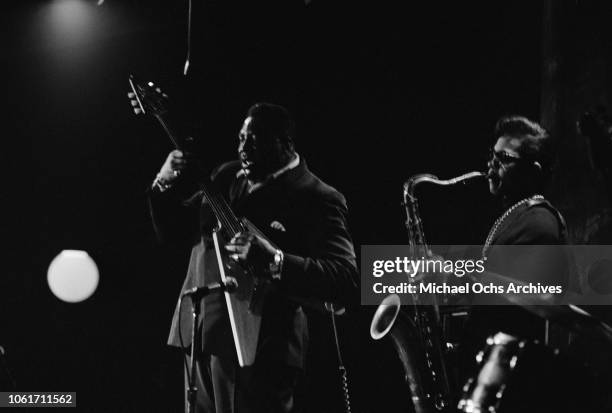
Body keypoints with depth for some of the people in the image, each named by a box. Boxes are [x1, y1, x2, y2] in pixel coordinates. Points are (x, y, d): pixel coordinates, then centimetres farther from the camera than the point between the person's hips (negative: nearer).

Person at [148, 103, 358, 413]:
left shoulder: (316, 200, -8)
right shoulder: (228, 176, 15)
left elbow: (346, 280, -18)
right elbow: (171, 230, 21)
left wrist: (273, 260, -29)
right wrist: (165, 185, 1)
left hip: (258, 348, -7)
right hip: (202, 338, 7)